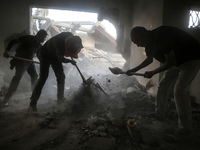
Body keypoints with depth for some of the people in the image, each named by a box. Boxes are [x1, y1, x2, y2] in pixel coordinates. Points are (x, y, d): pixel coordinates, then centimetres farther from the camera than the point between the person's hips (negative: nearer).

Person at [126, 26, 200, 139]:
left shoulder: (161, 36, -31)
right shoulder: (150, 42, -2)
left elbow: (170, 61, -31)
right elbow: (149, 60, 17)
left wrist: (152, 73, -21)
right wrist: (134, 70, 15)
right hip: (176, 60, 9)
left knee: (180, 90, -14)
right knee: (164, 86, 9)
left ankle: (186, 127, -3)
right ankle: (160, 113, 26)